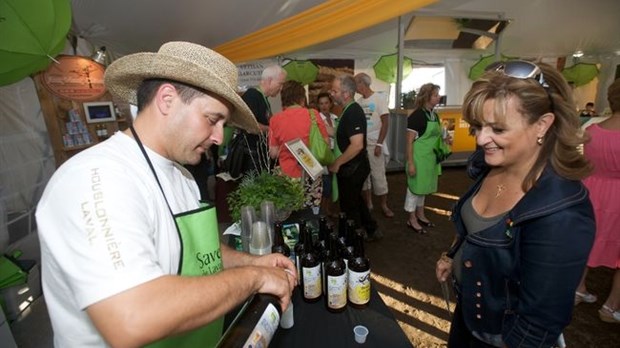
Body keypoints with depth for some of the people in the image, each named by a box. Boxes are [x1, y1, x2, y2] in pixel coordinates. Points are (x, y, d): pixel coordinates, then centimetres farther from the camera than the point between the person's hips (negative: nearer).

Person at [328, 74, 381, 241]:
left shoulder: (353, 113, -23)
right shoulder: (351, 110, 7)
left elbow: (357, 145, -30)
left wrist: (337, 163, -22)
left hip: (353, 168, -10)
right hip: (353, 166, 10)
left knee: (349, 206, 7)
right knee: (355, 201, 23)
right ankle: (371, 230, 39)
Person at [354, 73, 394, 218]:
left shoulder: (379, 98, -5)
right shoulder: (359, 101, 8)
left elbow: (385, 122, -8)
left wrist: (379, 144, -14)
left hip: (374, 144, -5)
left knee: (378, 176, 1)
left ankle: (384, 205, 17)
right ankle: (368, 204, 22)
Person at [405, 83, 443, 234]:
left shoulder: (434, 115, 8)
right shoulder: (416, 116, -16)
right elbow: (409, 141, -17)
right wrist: (410, 163, -20)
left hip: (430, 158, 8)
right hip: (419, 157, -8)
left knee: (423, 186, 18)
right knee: (414, 186, 2)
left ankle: (420, 214, 34)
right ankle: (412, 220, 16)